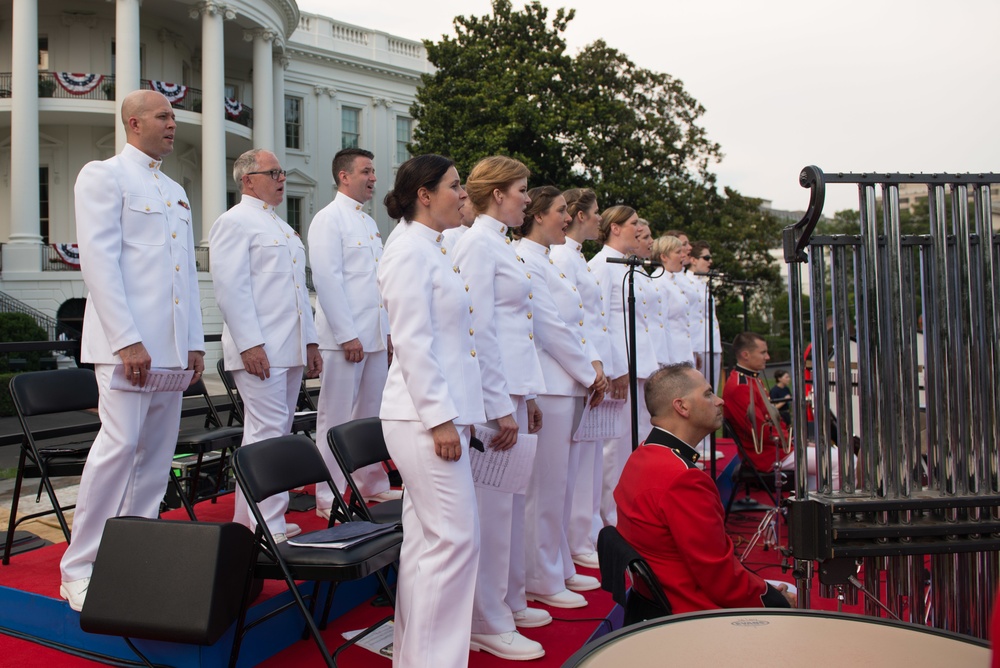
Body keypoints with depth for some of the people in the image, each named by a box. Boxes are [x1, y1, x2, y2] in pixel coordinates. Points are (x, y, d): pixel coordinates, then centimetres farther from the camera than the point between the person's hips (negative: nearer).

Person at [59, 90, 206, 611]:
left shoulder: (175, 191, 22)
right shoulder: (103, 176, 0)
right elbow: (99, 261, -10)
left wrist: (194, 342, 13)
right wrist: (127, 340, -17)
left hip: (171, 346, 7)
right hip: (127, 342, -7)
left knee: (158, 452, 8)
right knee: (120, 444, -11)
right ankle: (79, 569, 2)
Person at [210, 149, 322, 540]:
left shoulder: (283, 228, 24)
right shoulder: (234, 222, -3)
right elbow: (230, 288, -12)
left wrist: (311, 342, 19)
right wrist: (250, 344, -19)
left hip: (290, 350, 9)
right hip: (259, 350, -9)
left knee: (276, 434, 10)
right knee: (267, 435, -9)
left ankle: (249, 520, 20)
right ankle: (269, 529, -3)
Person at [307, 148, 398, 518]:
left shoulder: (370, 222, 18)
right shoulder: (329, 218, -6)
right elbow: (327, 279, -14)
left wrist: (389, 330, 14)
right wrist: (347, 335, -18)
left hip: (375, 335, 8)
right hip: (345, 336, -8)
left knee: (371, 414, 15)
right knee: (336, 418, -1)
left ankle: (371, 484, 28)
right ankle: (329, 498, 8)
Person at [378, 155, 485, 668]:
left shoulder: (434, 251, 18)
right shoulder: (410, 250, -11)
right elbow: (412, 342, -18)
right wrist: (440, 418, -19)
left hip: (440, 413, 10)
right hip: (424, 415, -10)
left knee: (426, 538, 14)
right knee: (456, 536, -6)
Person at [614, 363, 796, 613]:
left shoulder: (641, 456, 4)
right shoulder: (682, 479, -28)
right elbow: (723, 582, -21)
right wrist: (772, 595, -4)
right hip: (700, 610, -9)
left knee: (788, 590, 17)